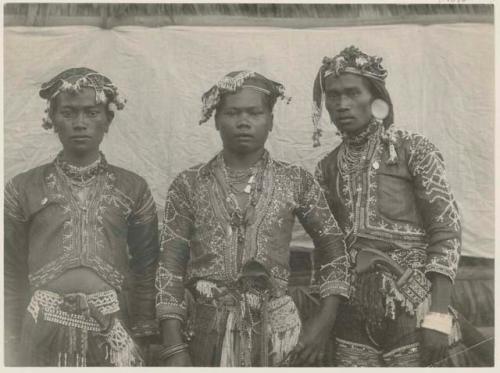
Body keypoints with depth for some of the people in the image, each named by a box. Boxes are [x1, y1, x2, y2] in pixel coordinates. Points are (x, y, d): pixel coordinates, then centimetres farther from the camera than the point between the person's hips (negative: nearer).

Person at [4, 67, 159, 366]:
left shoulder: (133, 188, 3)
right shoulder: (23, 189, 3)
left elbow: (146, 272, 4)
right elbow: (12, 275, 4)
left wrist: (143, 342, 1)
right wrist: (13, 348, 2)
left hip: (113, 335, 0)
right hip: (42, 335, 0)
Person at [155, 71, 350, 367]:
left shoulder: (296, 181, 1)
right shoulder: (189, 185, 1)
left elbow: (332, 246, 8)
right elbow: (171, 267, -1)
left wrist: (325, 321, 0)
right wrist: (174, 348, -8)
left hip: (275, 329, 0)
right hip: (205, 331, 0)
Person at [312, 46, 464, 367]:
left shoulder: (414, 150, -2)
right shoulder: (328, 167, 11)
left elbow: (447, 230, -7)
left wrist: (439, 315, -16)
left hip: (410, 309, -4)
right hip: (352, 315, 4)